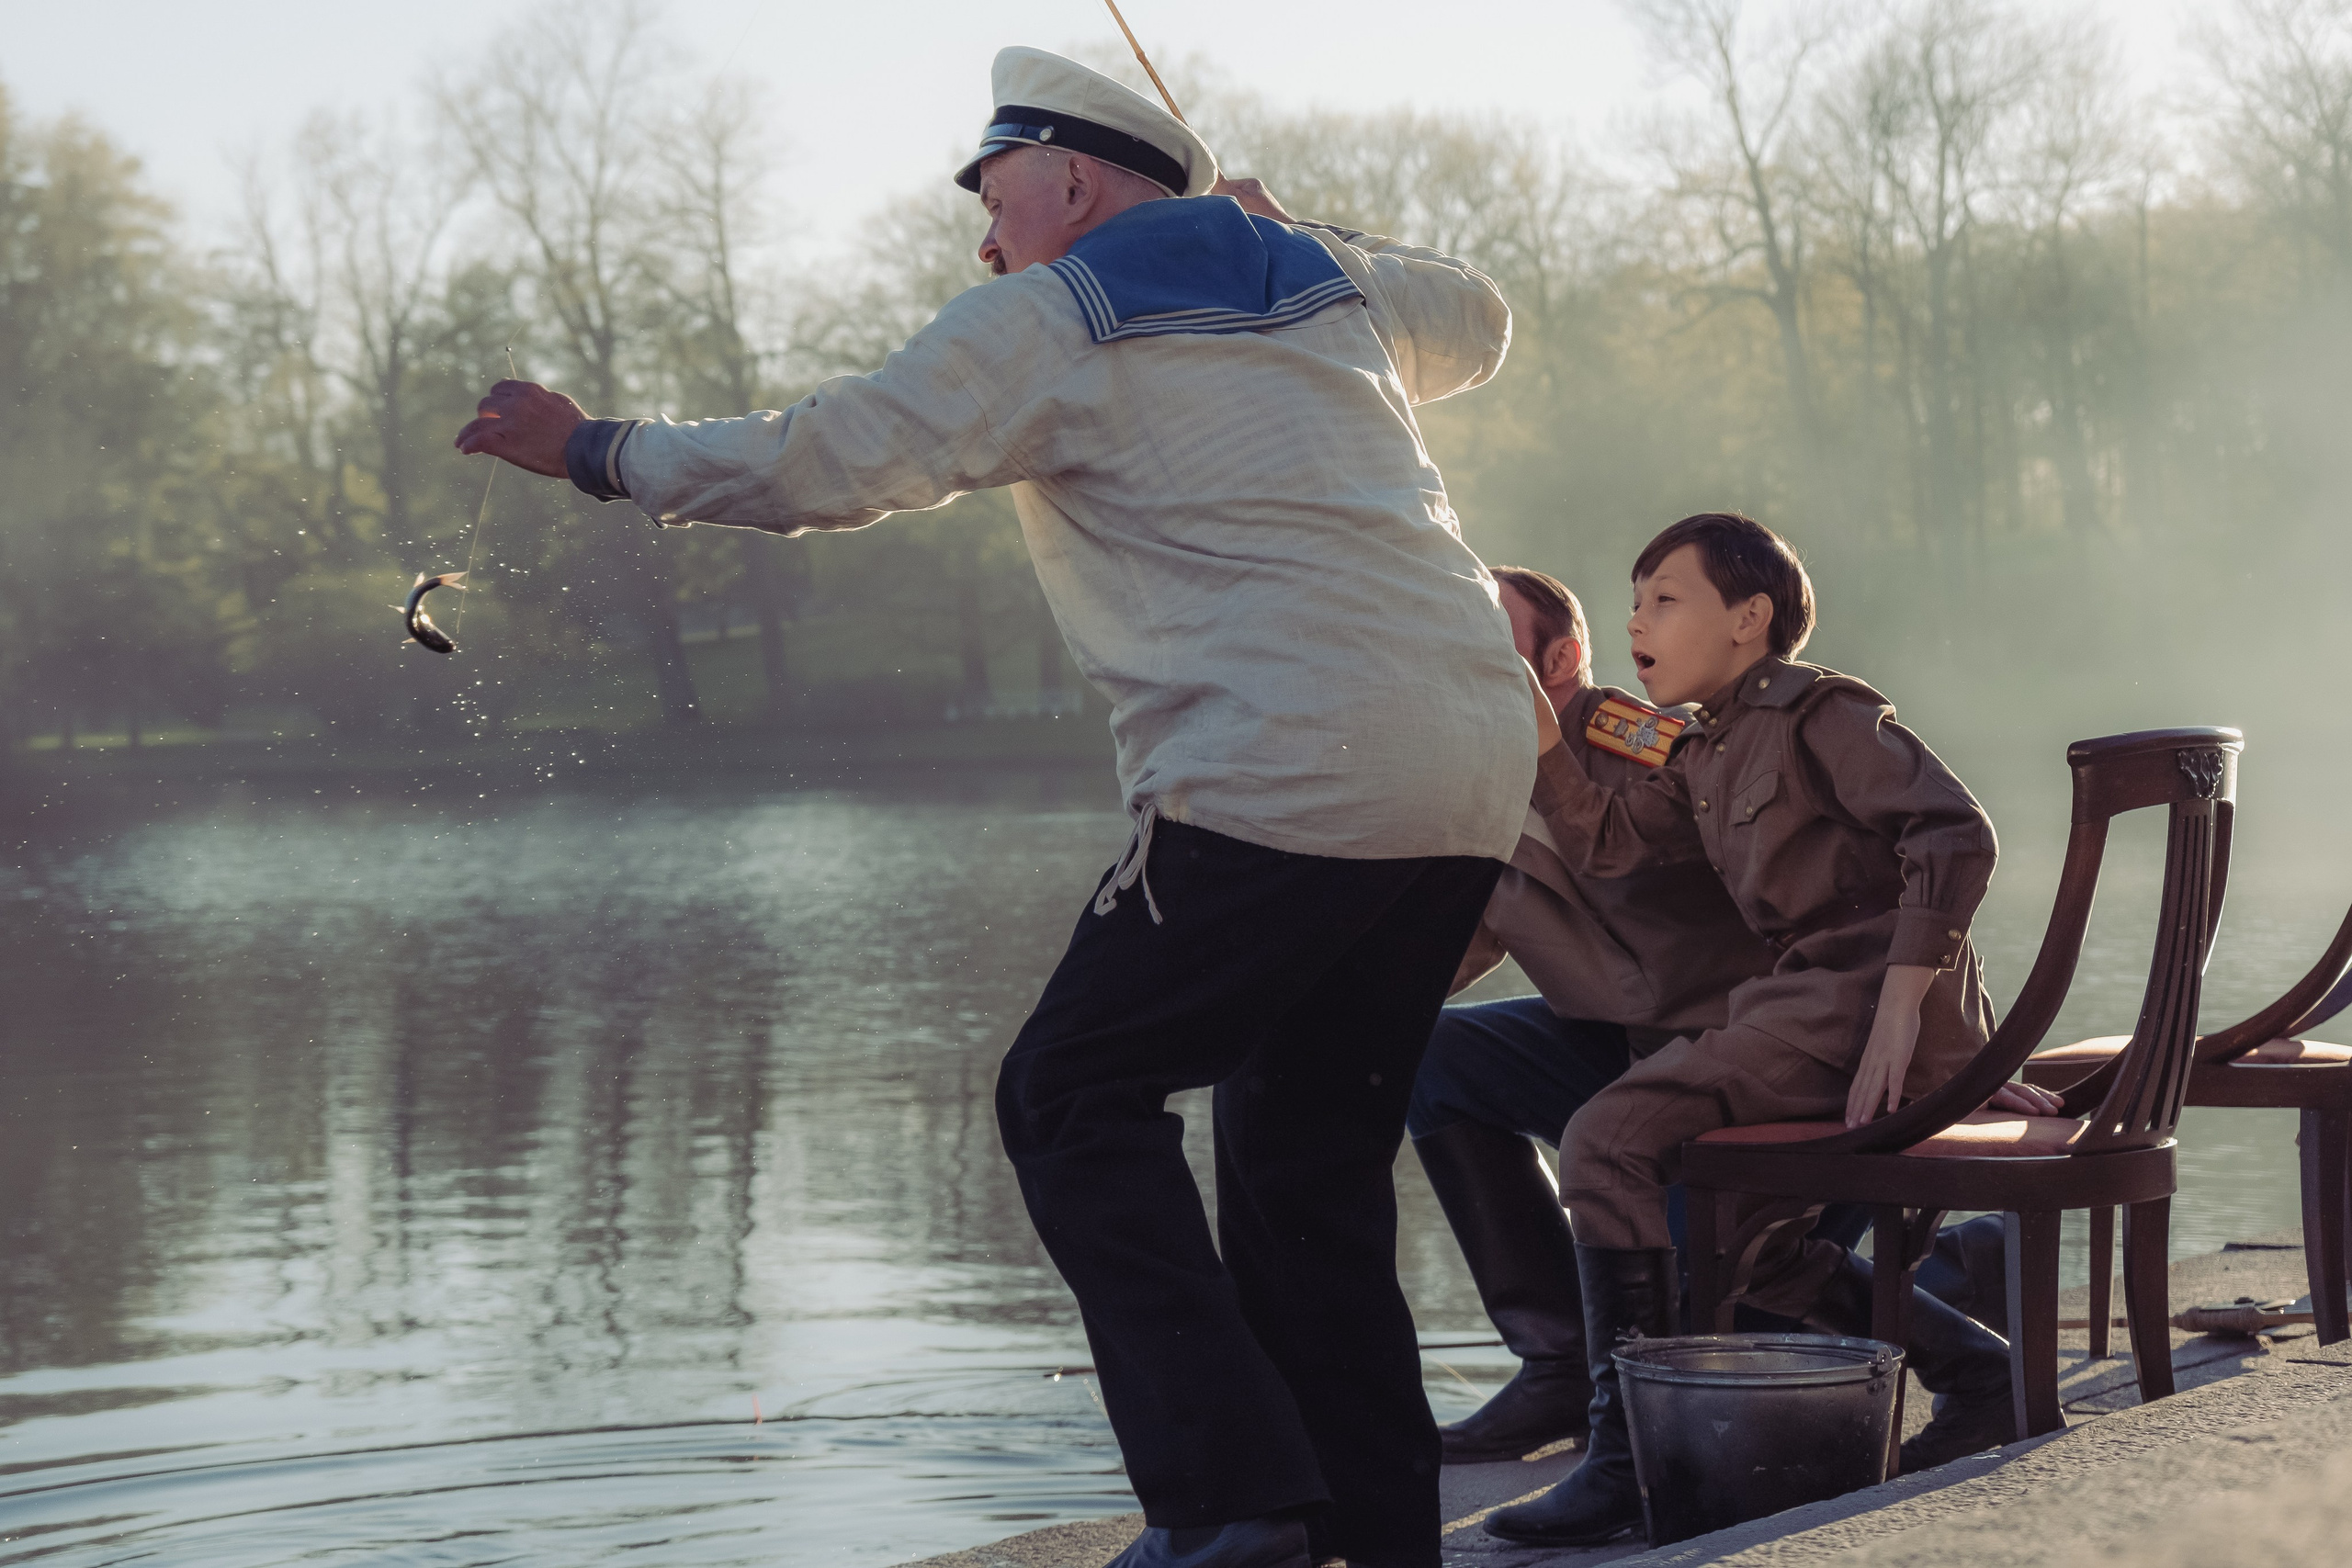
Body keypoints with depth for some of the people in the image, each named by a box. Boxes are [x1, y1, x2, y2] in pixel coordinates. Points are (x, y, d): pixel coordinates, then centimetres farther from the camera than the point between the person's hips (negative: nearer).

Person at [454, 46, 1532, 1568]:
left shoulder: (1049, 320, 1)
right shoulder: (1330, 281, 21)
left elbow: (822, 461, -3)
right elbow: (1477, 321, 41)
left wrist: (593, 447, 8)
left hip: (1285, 783, -8)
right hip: (1477, 774, 8)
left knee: (1075, 1098, 2)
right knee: (1310, 1146, 15)